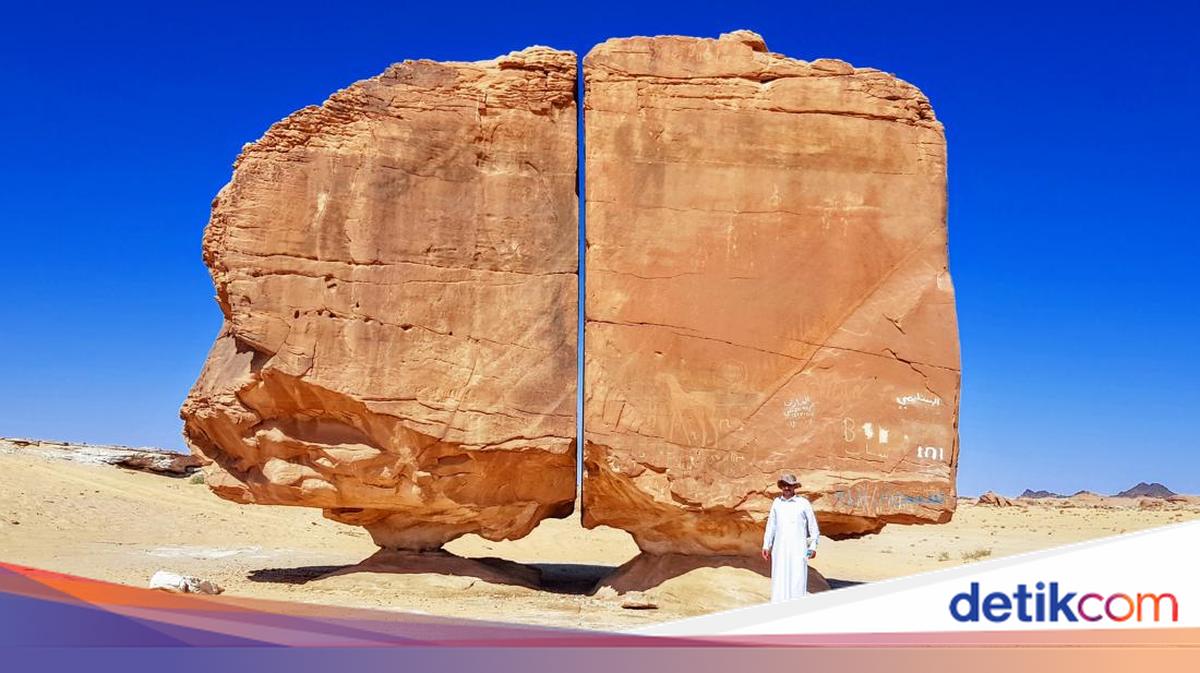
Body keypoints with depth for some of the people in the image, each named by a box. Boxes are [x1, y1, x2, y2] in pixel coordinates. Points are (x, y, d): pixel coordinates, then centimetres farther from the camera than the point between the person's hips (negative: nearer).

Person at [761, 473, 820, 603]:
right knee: (779, 580, 1)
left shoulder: (803, 503, -2)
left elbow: (813, 526, 3)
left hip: (798, 548, -3)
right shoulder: (776, 503, 8)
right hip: (780, 548, 3)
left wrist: (813, 547, 0)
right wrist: (766, 546, 9)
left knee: (797, 580, -6)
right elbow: (770, 526, 12)